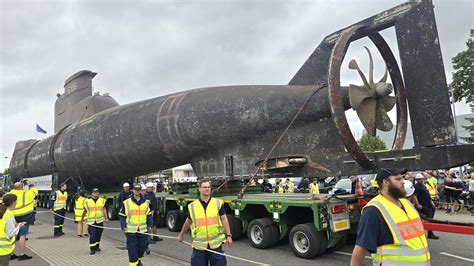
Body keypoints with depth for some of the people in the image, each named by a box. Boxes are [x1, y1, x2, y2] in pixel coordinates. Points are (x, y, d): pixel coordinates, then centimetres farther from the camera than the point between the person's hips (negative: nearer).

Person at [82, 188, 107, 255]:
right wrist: (82, 219, 19)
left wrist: (106, 218, -5)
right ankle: (92, 249, -2)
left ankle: (97, 247, 27)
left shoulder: (102, 200, 4)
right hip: (91, 221, -2)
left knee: (98, 234, 12)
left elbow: (104, 209, 2)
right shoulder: (87, 201, 2)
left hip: (100, 220, 2)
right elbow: (85, 211, 12)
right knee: (92, 235, -9)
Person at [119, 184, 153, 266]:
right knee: (132, 249, -2)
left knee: (143, 246, 13)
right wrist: (123, 226, -4)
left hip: (143, 230, 3)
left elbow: (149, 215, 11)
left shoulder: (146, 202, 5)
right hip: (131, 230, -2)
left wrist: (149, 225, 3)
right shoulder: (126, 202, -1)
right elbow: (122, 215, 4)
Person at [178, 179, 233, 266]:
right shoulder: (192, 206, 2)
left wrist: (228, 235, -9)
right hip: (199, 244, 1)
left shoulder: (218, 203, -1)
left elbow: (224, 219, -2)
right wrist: (181, 234, 28)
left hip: (215, 243, -1)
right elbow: (188, 221, 17)